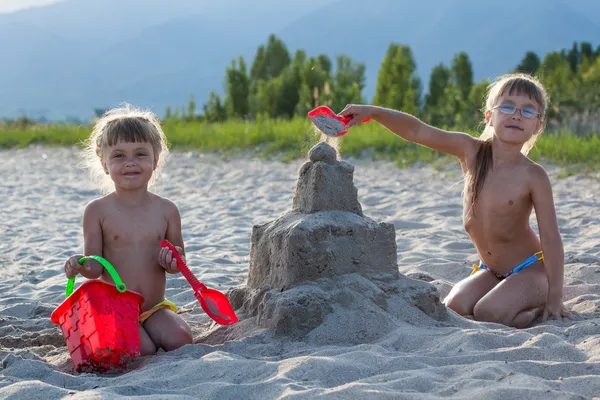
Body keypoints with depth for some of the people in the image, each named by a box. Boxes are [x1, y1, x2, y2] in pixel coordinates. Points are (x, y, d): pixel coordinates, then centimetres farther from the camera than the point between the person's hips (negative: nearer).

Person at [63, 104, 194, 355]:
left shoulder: (167, 210, 1)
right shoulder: (97, 211, -5)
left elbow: (179, 261, 9)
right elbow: (96, 267, -7)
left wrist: (173, 261, -16)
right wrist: (82, 265, -30)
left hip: (155, 309, 3)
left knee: (181, 340, -23)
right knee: (142, 350, -26)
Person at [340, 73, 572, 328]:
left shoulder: (533, 176, -18)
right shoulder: (471, 152, -8)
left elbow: (551, 238, -17)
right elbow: (418, 131, -11)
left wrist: (555, 297, -20)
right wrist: (372, 112, -25)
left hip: (530, 270, -5)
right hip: (490, 270, 5)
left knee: (489, 314, -25)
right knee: (454, 308, -13)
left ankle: (551, 312, 0)